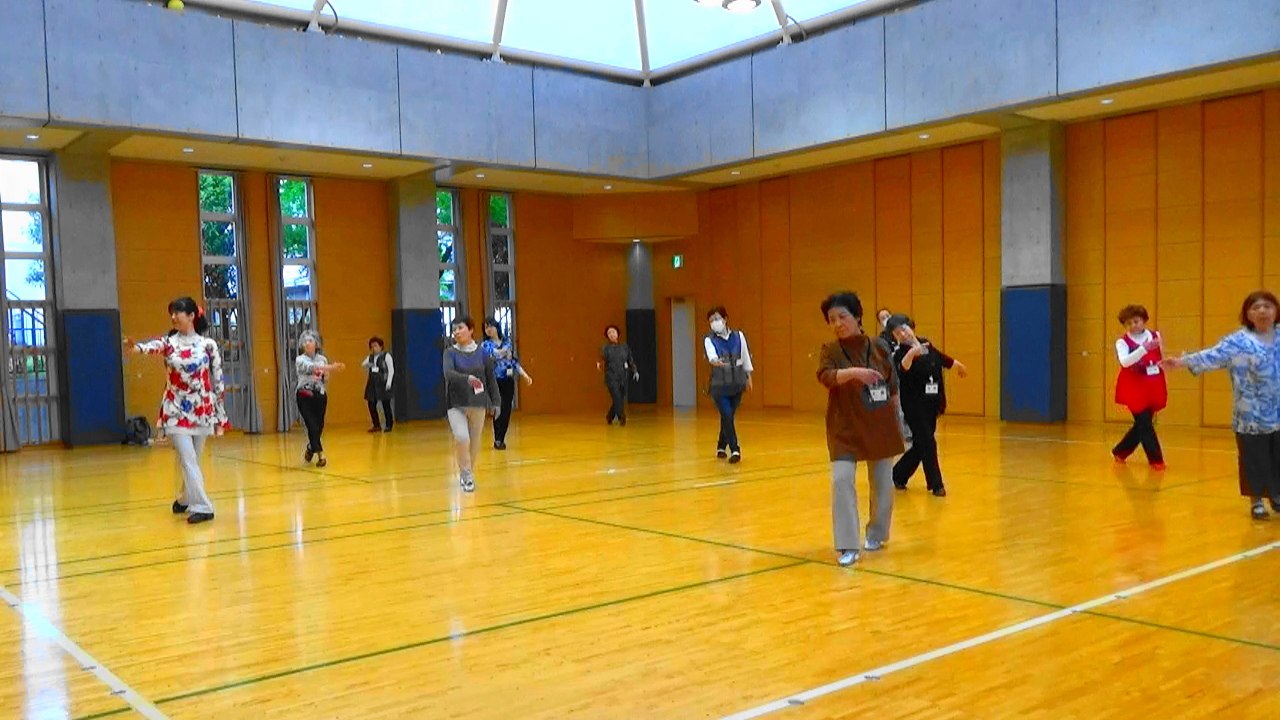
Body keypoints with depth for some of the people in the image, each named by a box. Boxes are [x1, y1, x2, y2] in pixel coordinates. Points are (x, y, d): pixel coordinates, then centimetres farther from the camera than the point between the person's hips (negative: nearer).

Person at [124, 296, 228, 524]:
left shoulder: (209, 344, -2)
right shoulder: (169, 342, -1)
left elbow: (217, 381, 1)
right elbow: (154, 346, -26)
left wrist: (221, 416, 0)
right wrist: (136, 347, -51)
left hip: (202, 409, 1)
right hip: (176, 410, 0)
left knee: (192, 460, 12)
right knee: (188, 459, -8)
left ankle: (184, 499, 32)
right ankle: (202, 507, -5)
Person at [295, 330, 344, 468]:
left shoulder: (323, 359, 6)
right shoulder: (300, 360, -5)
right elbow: (311, 368, -25)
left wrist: (326, 377, -12)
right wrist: (331, 367, -37)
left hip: (320, 396, 3)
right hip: (305, 396, -3)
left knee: (319, 426, 7)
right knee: (312, 425, -11)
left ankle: (310, 449, 34)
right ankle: (320, 455, -7)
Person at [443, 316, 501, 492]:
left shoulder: (482, 353, 2)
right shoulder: (450, 353, -2)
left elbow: (491, 378, 7)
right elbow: (448, 373, -20)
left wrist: (496, 402, 3)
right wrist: (467, 378, -37)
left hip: (478, 405, 2)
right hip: (456, 405, -2)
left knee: (474, 443, 7)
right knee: (462, 438, -21)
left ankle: (469, 475, 29)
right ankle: (465, 473, -3)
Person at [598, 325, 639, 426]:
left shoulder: (624, 347, 8)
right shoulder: (605, 348, -1)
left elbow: (630, 361, 13)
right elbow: (603, 362, -6)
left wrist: (635, 371, -1)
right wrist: (599, 365, -29)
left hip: (623, 378, 4)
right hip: (611, 378, -4)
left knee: (621, 400, 8)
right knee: (617, 398, -17)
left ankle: (609, 417, 30)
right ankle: (622, 419, -14)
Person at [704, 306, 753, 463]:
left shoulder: (738, 336, 3)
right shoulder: (709, 340, -6)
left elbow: (745, 356, 13)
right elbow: (711, 354, -27)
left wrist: (748, 376, 16)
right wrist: (715, 361, -49)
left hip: (737, 384, 3)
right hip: (719, 385, -3)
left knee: (728, 417, 10)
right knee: (727, 416, -12)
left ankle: (721, 447, 29)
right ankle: (735, 450, -11)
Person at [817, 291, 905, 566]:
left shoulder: (879, 347, -1)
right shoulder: (830, 350, -5)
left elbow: (893, 387, 6)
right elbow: (826, 376, -26)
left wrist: (896, 420, 8)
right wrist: (854, 372, -43)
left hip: (880, 426, 2)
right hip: (845, 429, -2)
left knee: (883, 483, 10)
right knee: (841, 480, -15)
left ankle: (876, 534, 33)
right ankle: (848, 546, -8)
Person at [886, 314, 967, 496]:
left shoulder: (926, 344, 6)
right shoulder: (900, 354, -13)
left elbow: (942, 358, 25)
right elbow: (902, 369, -36)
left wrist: (959, 366, 42)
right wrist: (911, 353, -54)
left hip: (931, 404, 6)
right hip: (914, 405, -6)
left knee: (920, 446, 11)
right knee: (928, 443, -7)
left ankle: (898, 475, 29)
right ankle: (936, 485, 6)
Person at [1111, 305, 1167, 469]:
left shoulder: (1155, 336, 6)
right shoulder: (1122, 342, -9)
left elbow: (1162, 359, 21)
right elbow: (1124, 361, -29)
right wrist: (1144, 348, -38)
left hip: (1153, 389, 5)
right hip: (1135, 389, -5)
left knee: (1142, 425, 12)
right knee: (1145, 424, -9)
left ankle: (1119, 452, 30)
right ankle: (1156, 460, 3)